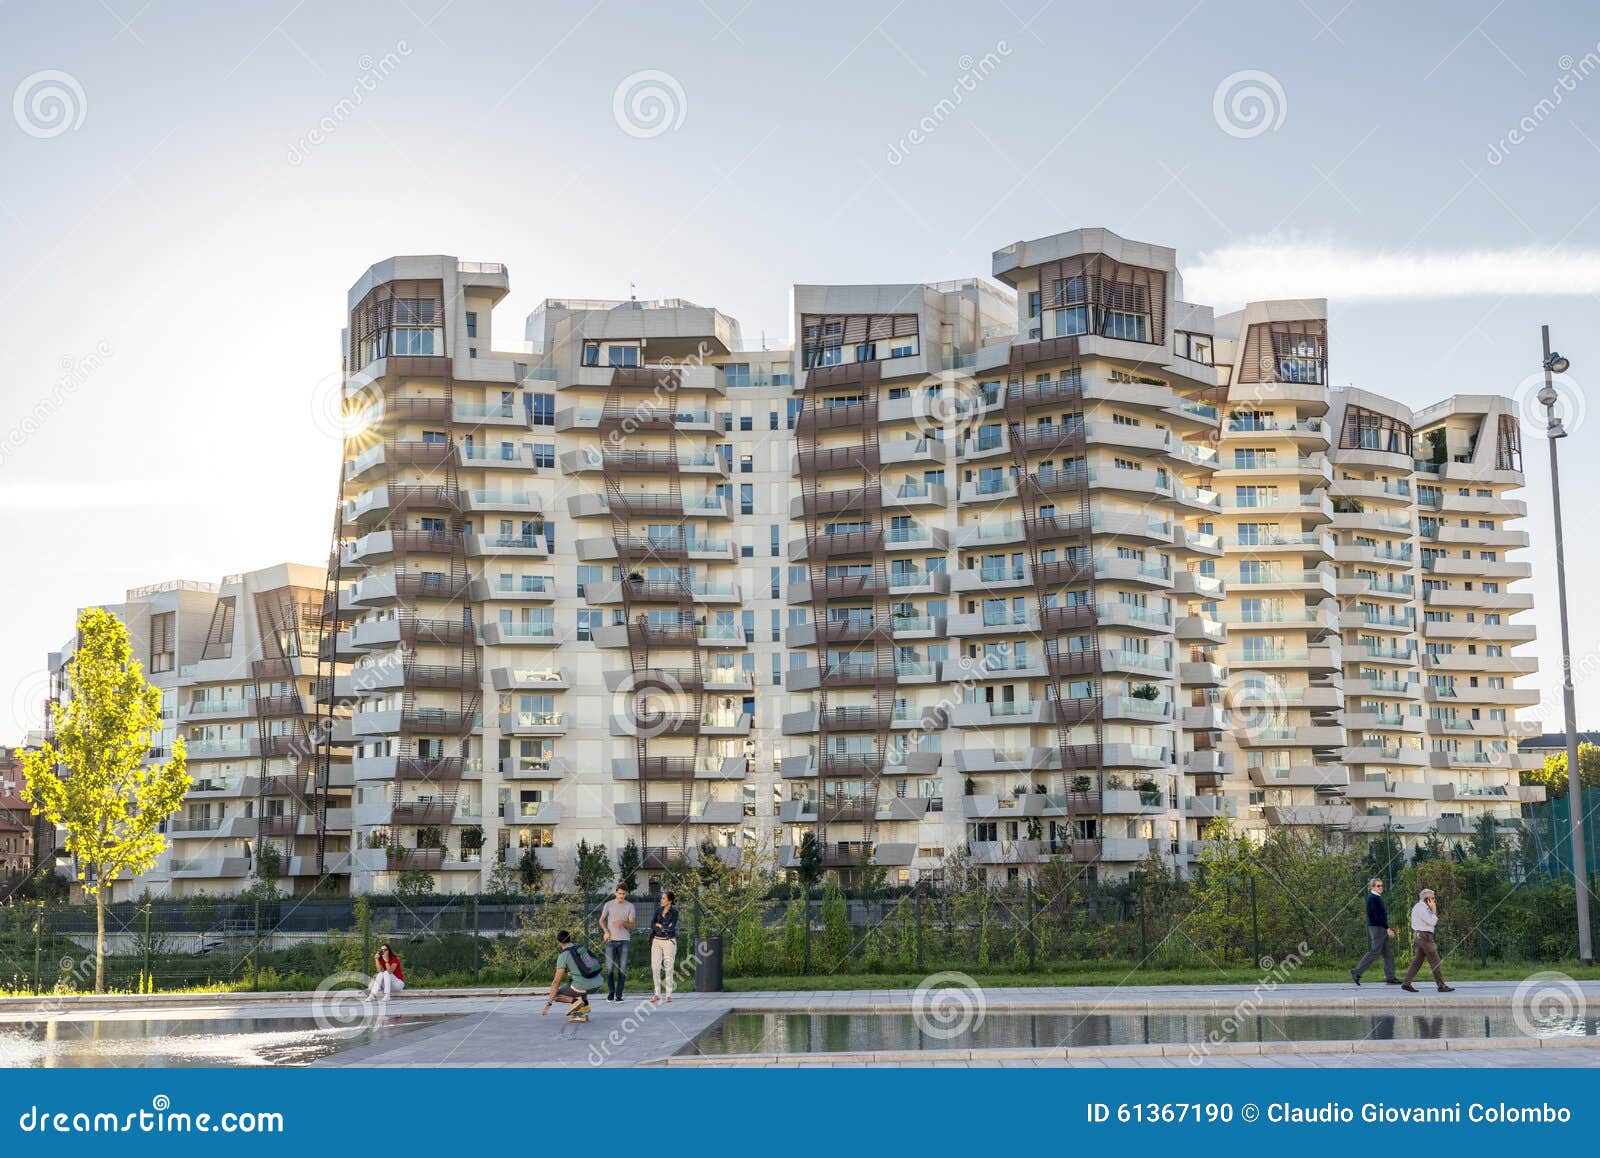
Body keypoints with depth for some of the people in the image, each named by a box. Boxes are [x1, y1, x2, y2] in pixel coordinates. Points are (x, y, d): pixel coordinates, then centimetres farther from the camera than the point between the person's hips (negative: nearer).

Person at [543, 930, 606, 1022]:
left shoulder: (563, 956, -4)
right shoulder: (581, 948, 18)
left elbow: (556, 982, -8)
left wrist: (549, 1003, -4)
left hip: (583, 987, -6)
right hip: (597, 984, 6)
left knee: (554, 994, 16)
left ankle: (575, 1001, -8)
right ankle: (585, 1005, 24)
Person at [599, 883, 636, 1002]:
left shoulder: (630, 906, 3)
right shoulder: (608, 905, 3)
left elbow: (632, 926, 1)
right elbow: (601, 920, 13)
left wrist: (622, 922, -20)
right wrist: (606, 931, -6)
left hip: (624, 940, 0)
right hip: (611, 940, 0)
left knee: (622, 969, -2)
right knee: (609, 968, -4)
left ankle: (619, 995, 5)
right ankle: (611, 992, 14)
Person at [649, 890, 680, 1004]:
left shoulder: (674, 912, -6)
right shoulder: (658, 909, 8)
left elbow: (671, 928, -17)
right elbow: (652, 925, 1)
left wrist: (659, 925, -5)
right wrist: (665, 927, -11)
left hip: (669, 941, -4)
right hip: (657, 941, 4)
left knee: (668, 968, -3)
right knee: (655, 967, -2)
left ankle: (669, 995, 3)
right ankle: (657, 994, 7)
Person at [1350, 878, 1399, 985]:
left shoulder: (1378, 898, 16)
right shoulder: (1372, 898, -15)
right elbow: (1377, 916, -22)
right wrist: (1387, 928, -23)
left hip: (1382, 928, 10)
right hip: (1377, 928, -10)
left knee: (1389, 953, 7)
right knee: (1374, 953, -8)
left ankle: (1390, 977, 8)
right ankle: (1356, 972, -2)